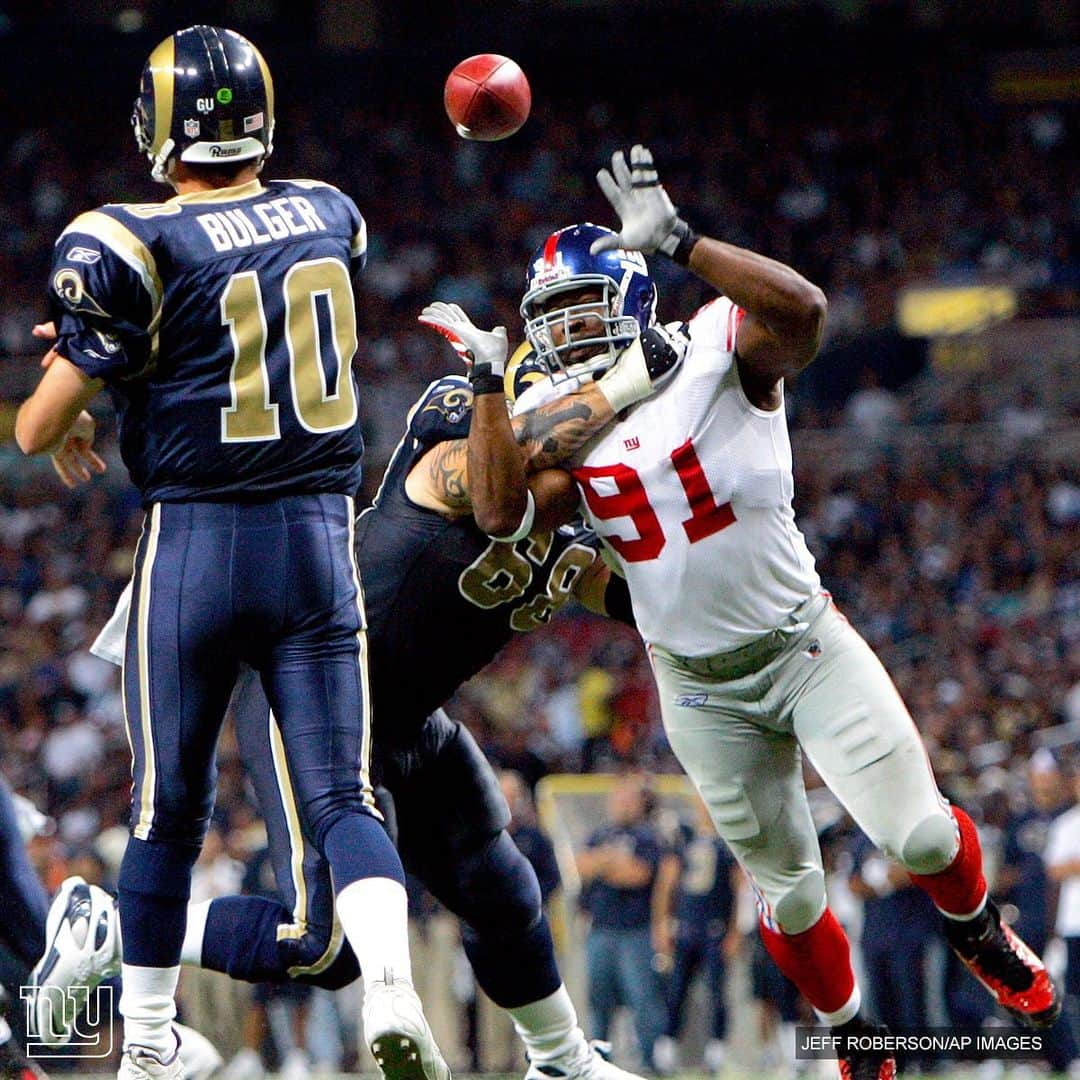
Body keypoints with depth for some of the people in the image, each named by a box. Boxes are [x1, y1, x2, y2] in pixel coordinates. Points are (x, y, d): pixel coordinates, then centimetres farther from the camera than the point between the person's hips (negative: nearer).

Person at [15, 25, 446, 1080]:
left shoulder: (131, 248, -11)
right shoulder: (332, 218, 5)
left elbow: (39, 429, -7)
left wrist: (65, 420, 16)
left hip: (194, 544, -3)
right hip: (318, 537, 3)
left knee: (166, 808, 9)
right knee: (341, 797, 3)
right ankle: (392, 993, -20)